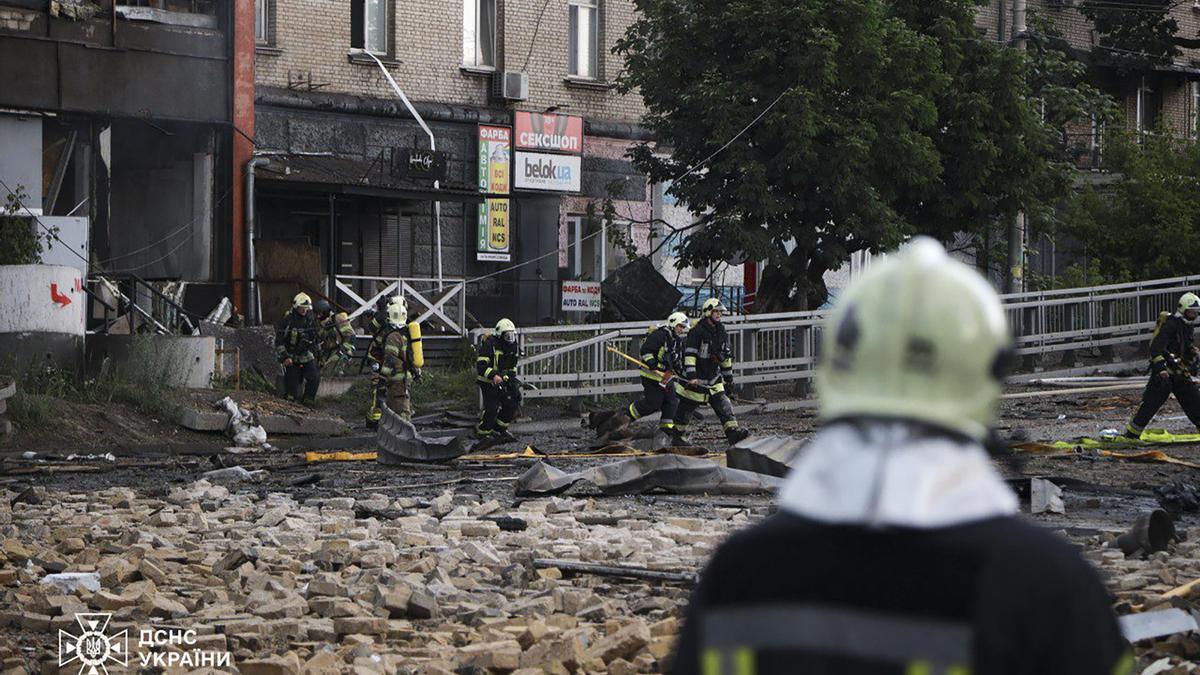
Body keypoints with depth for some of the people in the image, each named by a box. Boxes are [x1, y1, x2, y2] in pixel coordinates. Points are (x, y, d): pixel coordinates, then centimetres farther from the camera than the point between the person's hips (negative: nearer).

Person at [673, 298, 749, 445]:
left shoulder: (721, 332, 7)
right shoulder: (696, 332, -15)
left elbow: (727, 356, 17)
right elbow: (689, 355, -19)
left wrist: (728, 377, 18)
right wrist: (691, 376, -26)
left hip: (713, 379, 6)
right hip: (695, 380, -6)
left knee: (724, 405, -9)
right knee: (686, 408, 5)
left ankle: (733, 433, -17)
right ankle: (679, 437, 20)